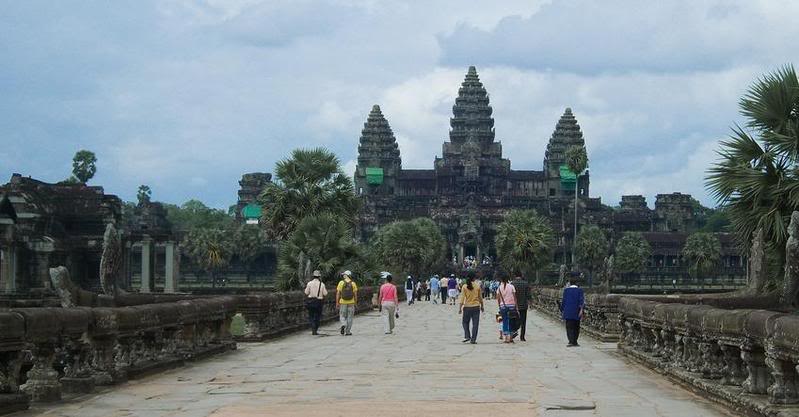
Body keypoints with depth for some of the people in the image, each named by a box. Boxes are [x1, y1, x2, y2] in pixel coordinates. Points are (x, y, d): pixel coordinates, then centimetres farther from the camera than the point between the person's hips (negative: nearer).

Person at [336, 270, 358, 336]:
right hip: (351, 303, 0)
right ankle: (348, 332, 9)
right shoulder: (353, 283, -1)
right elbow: (355, 294, -1)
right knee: (349, 317, 9)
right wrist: (355, 303, 8)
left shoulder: (341, 283, -3)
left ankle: (343, 325, -19)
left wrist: (337, 303, 1)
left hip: (343, 302, 0)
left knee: (342, 316, 11)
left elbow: (338, 293, -5)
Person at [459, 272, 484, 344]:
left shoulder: (464, 287, -5)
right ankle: (473, 340, 2)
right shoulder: (477, 286, -2)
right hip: (476, 307, 0)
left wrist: (460, 308, -5)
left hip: (467, 307, 0)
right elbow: (480, 297, 6)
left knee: (465, 322, 17)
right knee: (475, 324, 4)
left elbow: (462, 298, -8)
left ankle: (467, 336, 5)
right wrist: (482, 306, 18)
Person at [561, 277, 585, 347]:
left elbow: (564, 300, 6)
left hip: (568, 312, -1)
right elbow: (582, 300, -9)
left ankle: (571, 341, -20)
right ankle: (575, 342, 16)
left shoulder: (566, 290, 2)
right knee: (576, 327, 13)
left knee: (569, 327, -4)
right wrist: (581, 309, -16)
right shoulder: (580, 290, 2)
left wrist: (562, 309, 17)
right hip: (577, 312, 1)